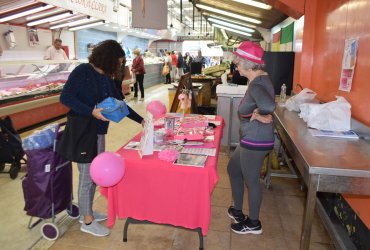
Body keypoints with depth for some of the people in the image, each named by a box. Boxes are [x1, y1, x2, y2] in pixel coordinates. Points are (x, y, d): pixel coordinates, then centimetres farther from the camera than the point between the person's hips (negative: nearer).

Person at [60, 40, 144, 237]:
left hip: (98, 132, 8)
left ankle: (87, 212, 34)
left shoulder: (106, 78, 11)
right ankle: (87, 221, 19)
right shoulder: (82, 71, -12)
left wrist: (141, 120, 13)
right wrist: (92, 112, -27)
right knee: (87, 176, 2)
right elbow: (65, 97, -18)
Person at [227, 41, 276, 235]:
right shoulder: (261, 78, 7)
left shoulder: (256, 85, -24)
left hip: (255, 141, -10)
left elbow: (269, 106, -43)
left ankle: (254, 223, 29)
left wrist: (257, 115, -25)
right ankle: (238, 211, 39)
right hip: (251, 139, 10)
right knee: (233, 169, 22)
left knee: (251, 181, 7)